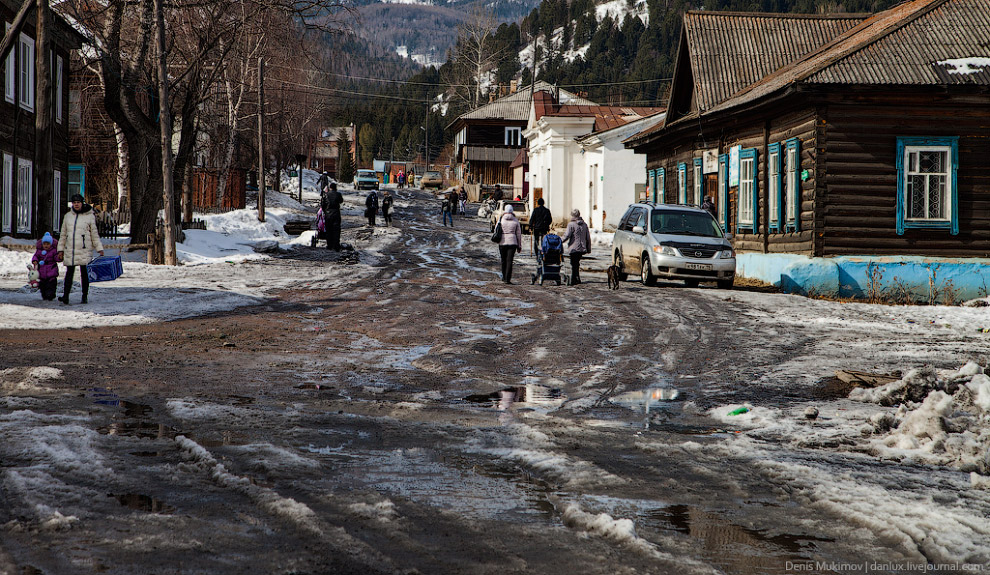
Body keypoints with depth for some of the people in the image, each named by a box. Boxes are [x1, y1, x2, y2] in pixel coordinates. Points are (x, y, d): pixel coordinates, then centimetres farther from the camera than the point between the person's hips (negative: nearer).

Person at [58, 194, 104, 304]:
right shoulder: (68, 216, 11)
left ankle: (85, 296, 11)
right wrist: (60, 250, 12)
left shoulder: (89, 216, 1)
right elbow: (63, 235, 16)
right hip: (70, 250, 2)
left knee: (84, 273, 3)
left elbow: (95, 235, 4)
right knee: (69, 273, -3)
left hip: (84, 250, -2)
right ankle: (65, 296, -8)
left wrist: (100, 249, -2)